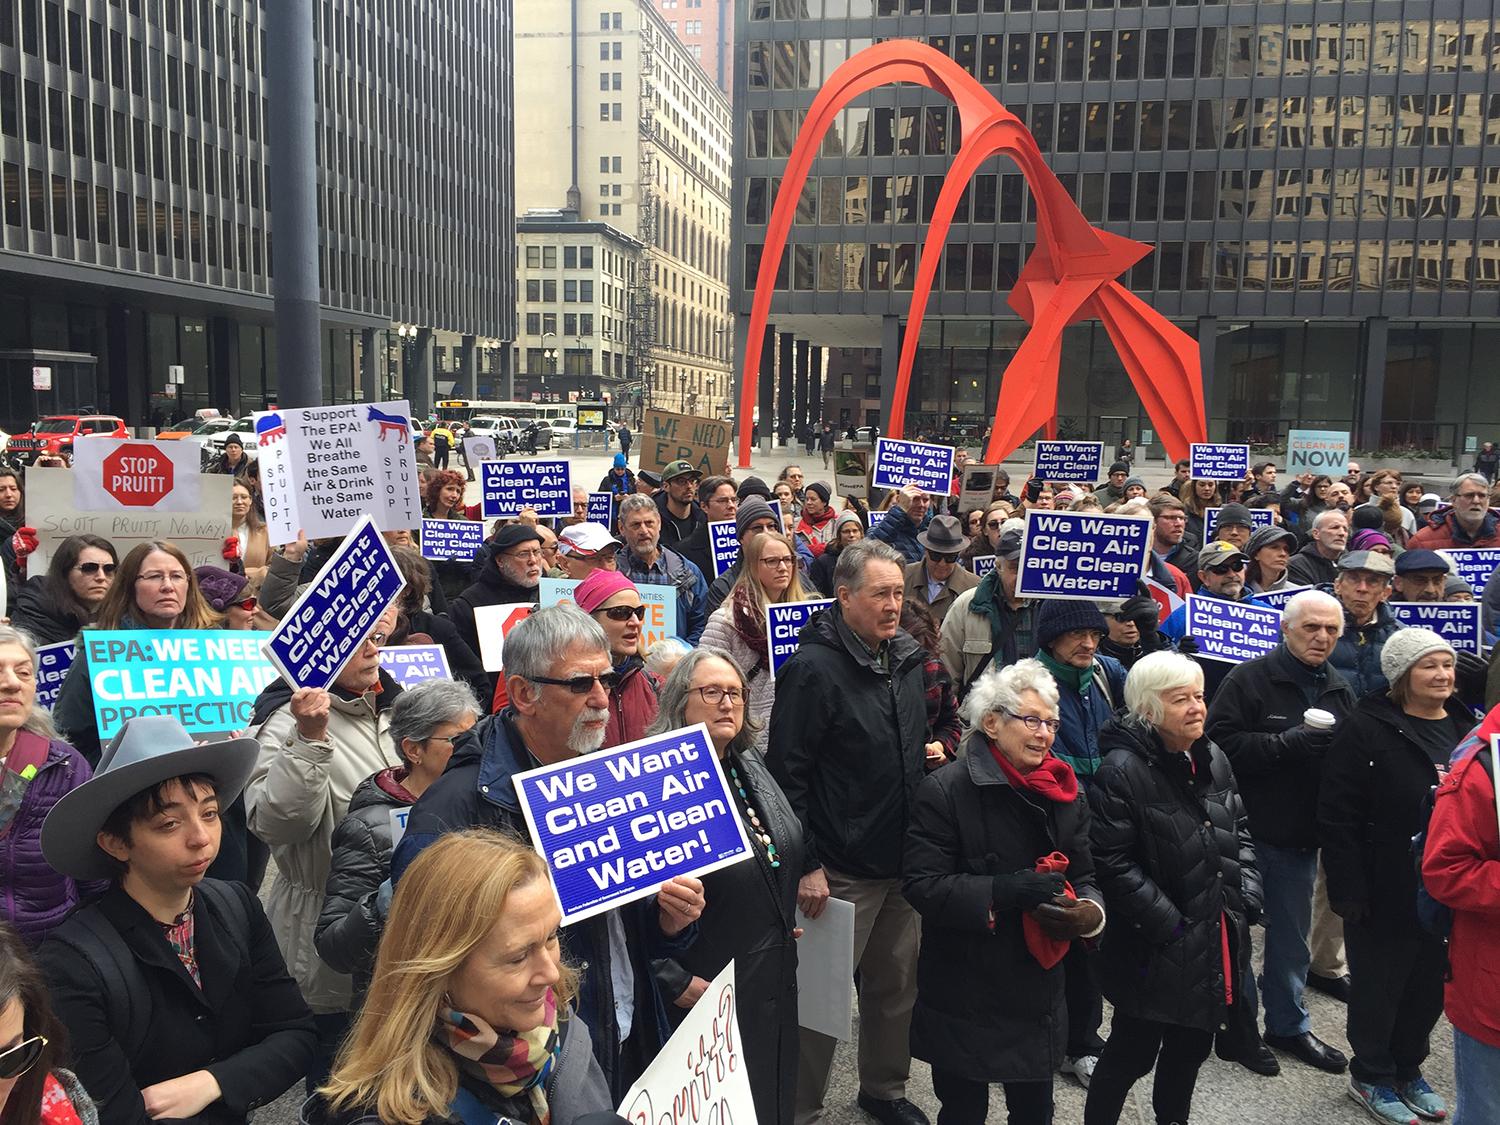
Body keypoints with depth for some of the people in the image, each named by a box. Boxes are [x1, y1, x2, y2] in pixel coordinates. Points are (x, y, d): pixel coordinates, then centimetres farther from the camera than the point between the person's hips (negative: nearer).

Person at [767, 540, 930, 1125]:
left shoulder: (907, 660, 6)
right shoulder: (814, 669, -17)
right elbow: (787, 774, -18)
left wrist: (929, 754, 8)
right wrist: (806, 866, -18)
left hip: (902, 860, 7)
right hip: (840, 871, -7)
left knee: (896, 985, 19)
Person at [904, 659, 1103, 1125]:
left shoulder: (1065, 794, 5)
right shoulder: (946, 791, -15)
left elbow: (1084, 876, 10)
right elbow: (921, 884, -18)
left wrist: (1089, 912, -13)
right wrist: (1005, 891, -28)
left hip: (1039, 989, 5)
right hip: (964, 994, -5)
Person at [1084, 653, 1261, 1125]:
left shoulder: (1212, 758, 5)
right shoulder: (1121, 771, -20)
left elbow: (1239, 830, 16)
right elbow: (1113, 864, -21)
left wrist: (1247, 895, 4)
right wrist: (1169, 924, -20)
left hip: (1216, 940, 7)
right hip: (1154, 950, -7)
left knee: (1192, 1045, 21)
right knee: (1134, 1051, 5)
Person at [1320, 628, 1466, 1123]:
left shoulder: (1465, 727, 5)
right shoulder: (1368, 729, -14)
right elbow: (1337, 817, -16)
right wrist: (1347, 888, -19)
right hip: (1386, 891, -6)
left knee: (1431, 983, 17)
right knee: (1379, 985, 9)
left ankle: (1408, 1068, 38)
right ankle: (1370, 1076, 30)